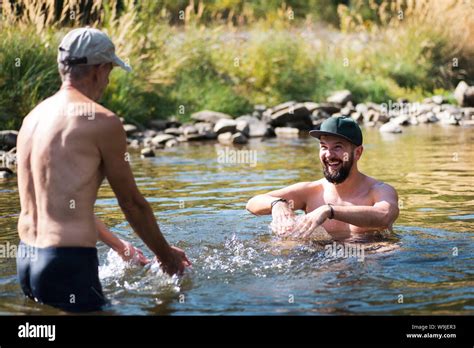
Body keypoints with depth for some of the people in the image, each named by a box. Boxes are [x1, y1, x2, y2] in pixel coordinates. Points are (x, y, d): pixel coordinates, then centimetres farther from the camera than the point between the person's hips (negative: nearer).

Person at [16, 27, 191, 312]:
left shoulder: (33, 117, 15)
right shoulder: (102, 121, -10)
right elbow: (132, 203, -1)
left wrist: (119, 245, 35)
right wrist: (167, 255, 16)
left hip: (25, 258, 8)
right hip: (69, 264, -8)